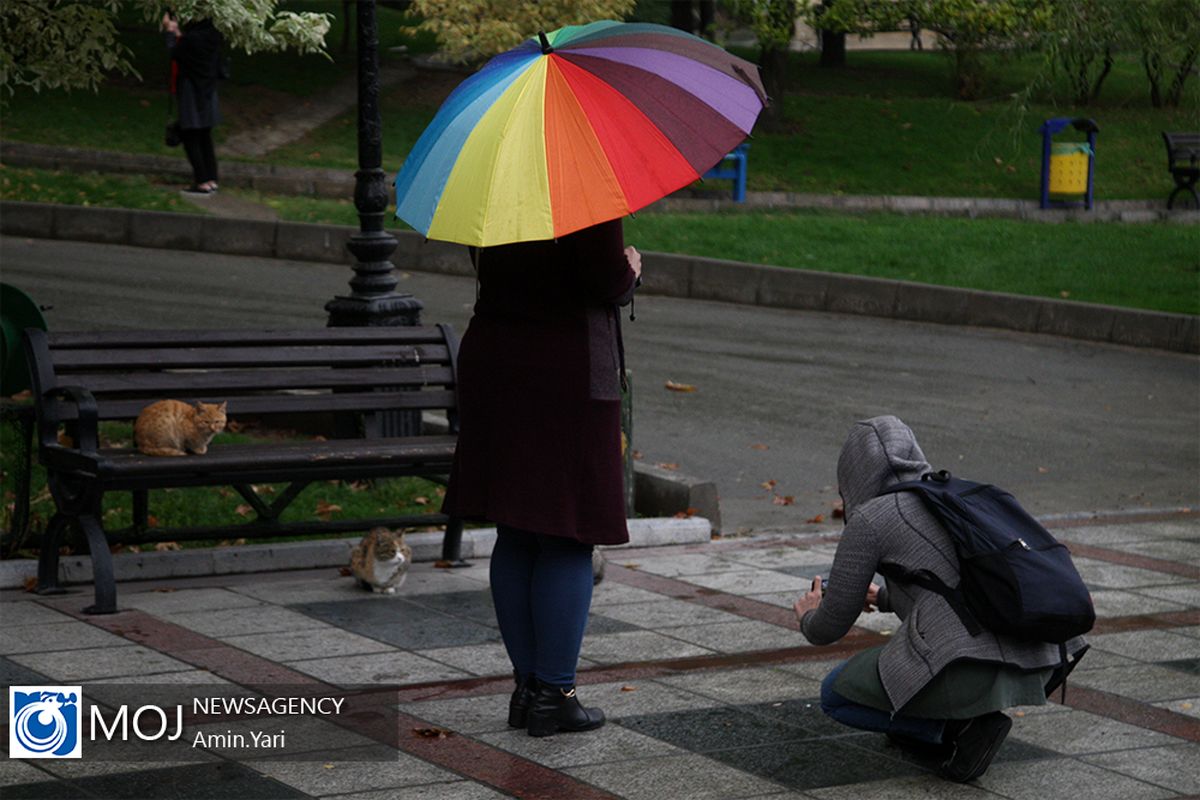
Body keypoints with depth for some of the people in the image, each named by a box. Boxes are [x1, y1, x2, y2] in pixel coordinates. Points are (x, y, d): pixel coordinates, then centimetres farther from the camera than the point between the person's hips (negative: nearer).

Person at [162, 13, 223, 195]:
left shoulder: (191, 38, -22)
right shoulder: (213, 35, -1)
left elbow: (173, 53, -6)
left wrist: (170, 32, 6)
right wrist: (178, 33, 22)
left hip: (192, 94, -7)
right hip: (208, 92, 7)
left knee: (190, 139, 1)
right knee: (205, 138, 16)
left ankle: (202, 182, -2)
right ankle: (211, 180, 17)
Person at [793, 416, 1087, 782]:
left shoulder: (869, 518, 5)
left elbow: (831, 626, 12)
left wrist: (809, 616, 36)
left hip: (965, 669, -7)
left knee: (835, 696, 18)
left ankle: (961, 727, 0)